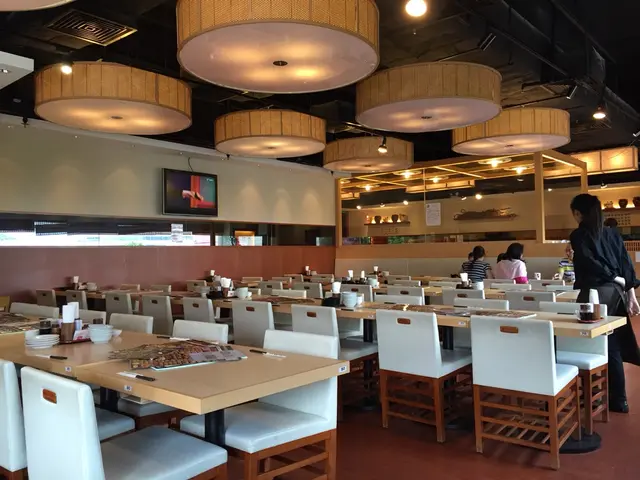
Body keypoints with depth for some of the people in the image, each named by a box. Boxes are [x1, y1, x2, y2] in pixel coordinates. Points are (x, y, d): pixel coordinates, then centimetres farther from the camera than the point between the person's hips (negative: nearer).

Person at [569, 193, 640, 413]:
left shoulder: (578, 235, -6)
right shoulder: (613, 233, 11)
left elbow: (590, 263, -17)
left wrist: (614, 278, -4)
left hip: (594, 294, -6)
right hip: (615, 294, 6)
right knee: (613, 345, 11)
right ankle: (618, 399, 18)